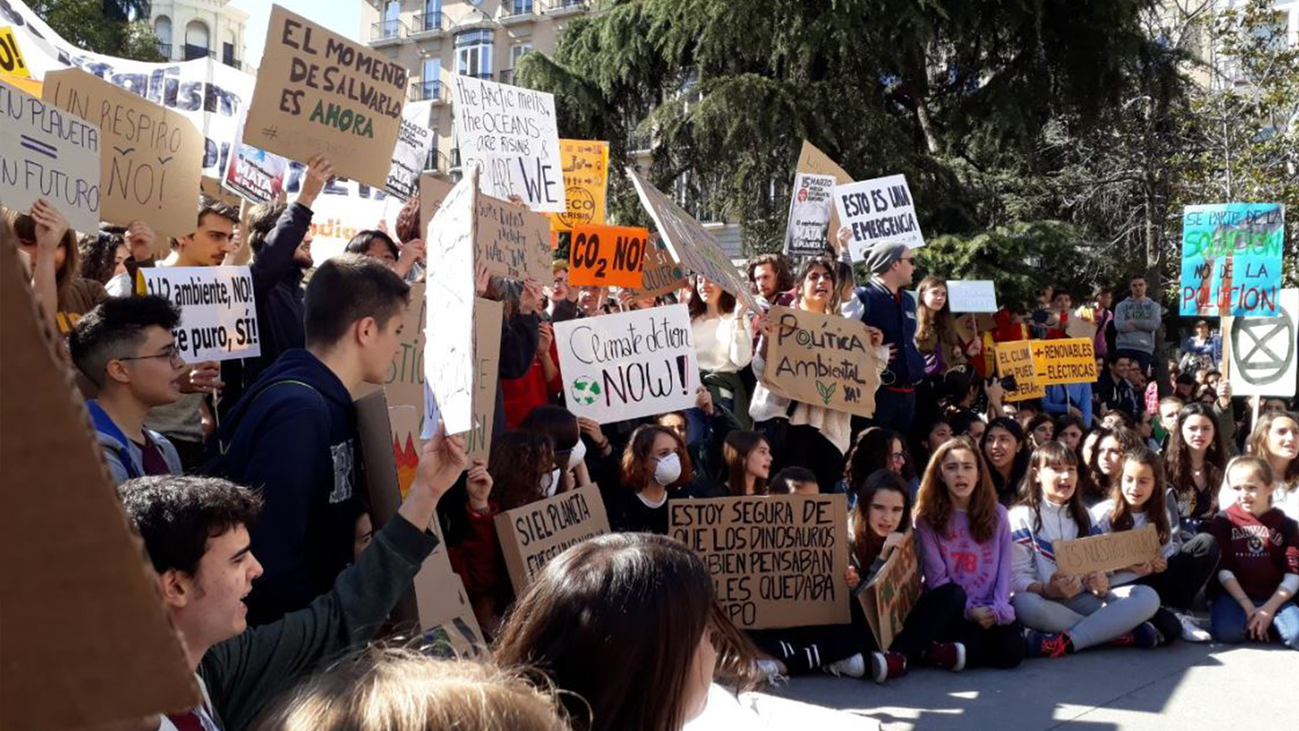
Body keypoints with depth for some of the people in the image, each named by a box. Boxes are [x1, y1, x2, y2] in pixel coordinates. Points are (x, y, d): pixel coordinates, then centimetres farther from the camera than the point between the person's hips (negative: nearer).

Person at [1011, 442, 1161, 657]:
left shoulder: (1083, 516, 16)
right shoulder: (1021, 517, -2)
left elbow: (1097, 566, 10)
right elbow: (1017, 578, -9)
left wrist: (1100, 584, -14)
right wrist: (1047, 590, -30)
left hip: (1083, 600, 4)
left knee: (1148, 597, -16)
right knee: (1024, 604, -40)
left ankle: (1064, 641, -30)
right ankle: (1119, 632, -26)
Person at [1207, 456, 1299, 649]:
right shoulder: (1223, 521, 5)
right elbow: (1223, 569, -2)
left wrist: (1269, 608, -12)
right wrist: (1247, 607, -13)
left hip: (1273, 598, 1)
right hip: (1233, 595, -1)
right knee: (1227, 631, -32)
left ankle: (1268, 622, 2)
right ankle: (1250, 620, 0)